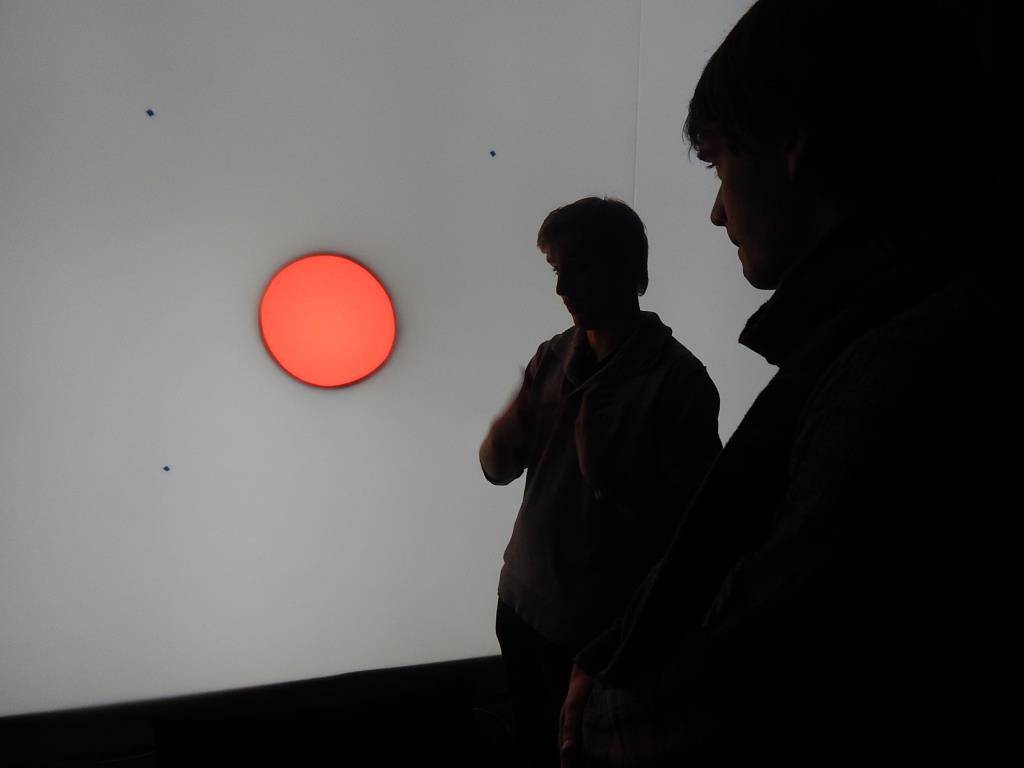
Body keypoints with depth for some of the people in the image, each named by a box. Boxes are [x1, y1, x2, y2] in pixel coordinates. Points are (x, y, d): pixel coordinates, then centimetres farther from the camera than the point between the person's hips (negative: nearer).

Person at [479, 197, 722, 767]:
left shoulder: (679, 381, -15)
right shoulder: (551, 357, 2)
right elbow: (498, 468, 6)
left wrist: (610, 477, -26)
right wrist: (506, 434, -15)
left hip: (605, 628, -5)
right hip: (523, 604, 5)